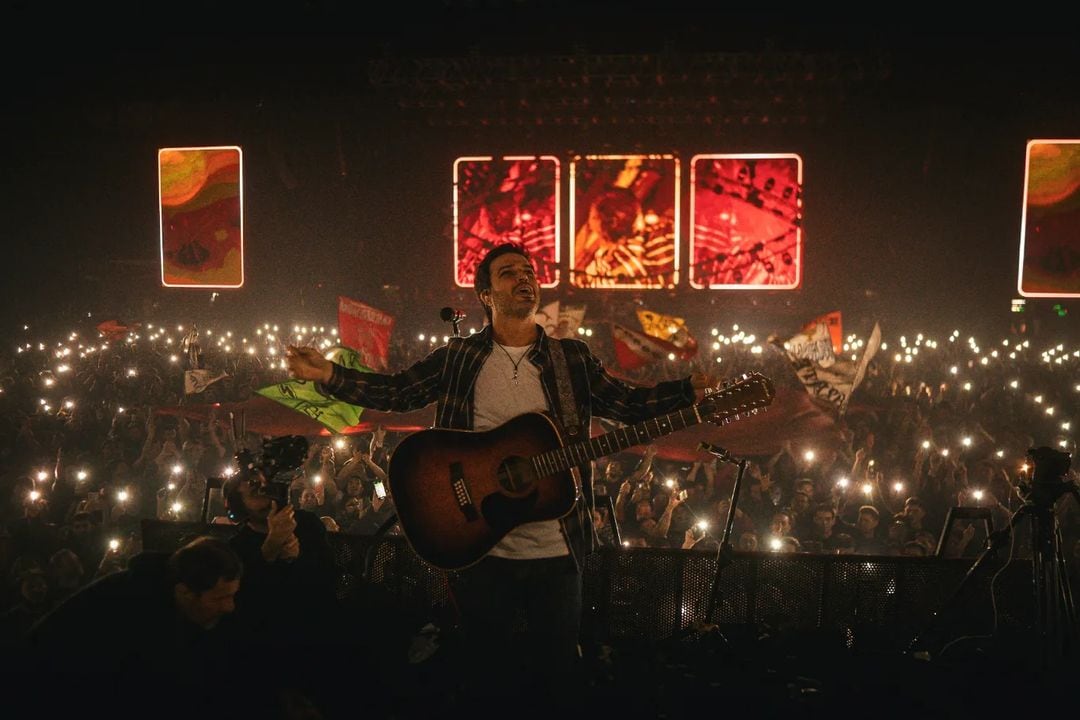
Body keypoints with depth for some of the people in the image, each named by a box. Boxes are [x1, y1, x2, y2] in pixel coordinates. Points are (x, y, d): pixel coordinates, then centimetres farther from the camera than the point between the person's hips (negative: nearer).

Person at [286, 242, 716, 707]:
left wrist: (693, 388, -9)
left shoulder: (573, 358, 4)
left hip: (556, 550, 1)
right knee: (489, 671, 14)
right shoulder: (457, 358, 2)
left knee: (557, 669, 12)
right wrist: (328, 374, -15)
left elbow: (628, 404, 4)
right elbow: (396, 392, -1)